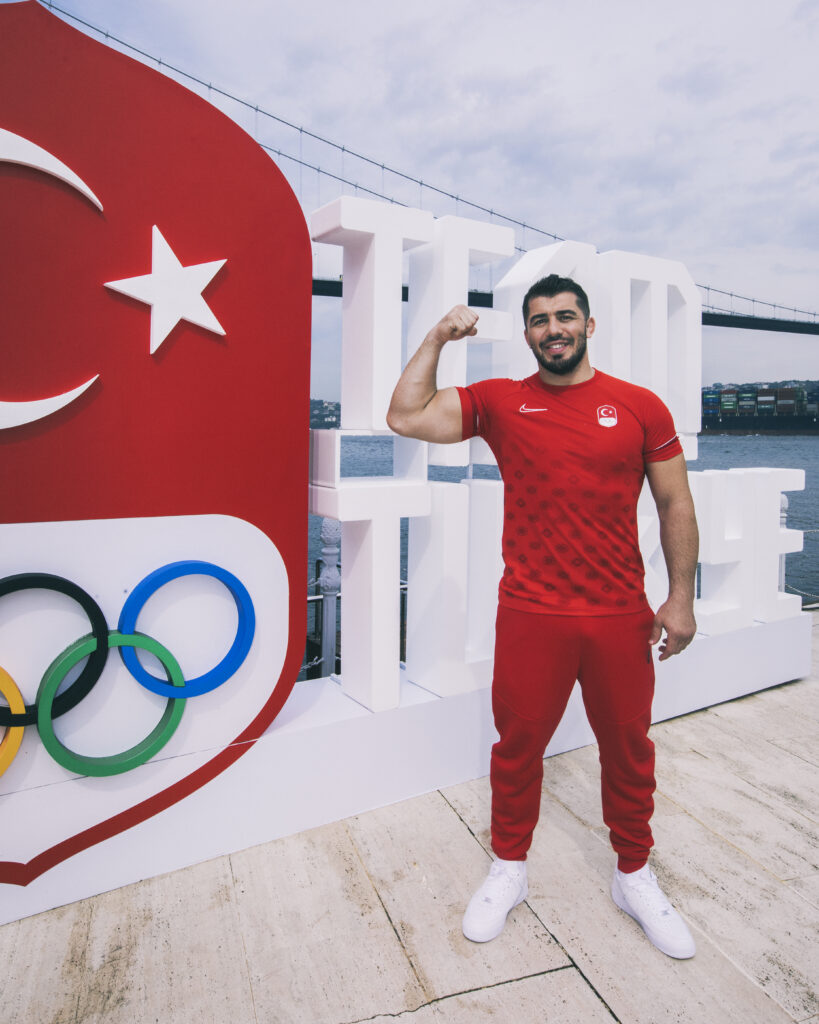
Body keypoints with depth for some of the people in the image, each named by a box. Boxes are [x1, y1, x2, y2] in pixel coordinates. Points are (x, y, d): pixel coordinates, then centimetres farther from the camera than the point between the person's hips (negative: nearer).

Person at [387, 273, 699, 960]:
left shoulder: (640, 407, 1)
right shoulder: (500, 401, 0)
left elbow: (675, 503, 4)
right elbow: (406, 417, -7)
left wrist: (681, 597, 1)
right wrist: (438, 338, -6)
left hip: (622, 617, 1)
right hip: (530, 617, 0)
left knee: (628, 748, 17)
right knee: (517, 745, 13)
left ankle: (635, 876, 42)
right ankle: (509, 870, 38)